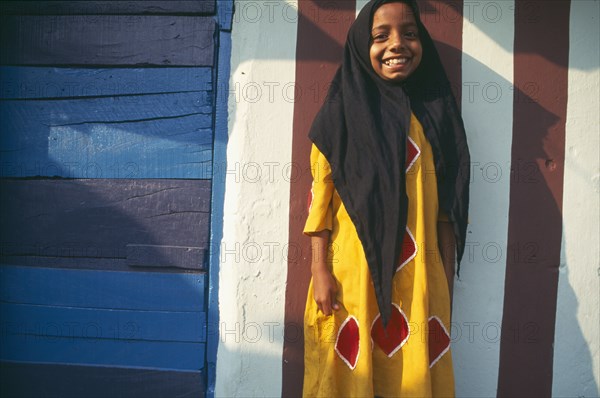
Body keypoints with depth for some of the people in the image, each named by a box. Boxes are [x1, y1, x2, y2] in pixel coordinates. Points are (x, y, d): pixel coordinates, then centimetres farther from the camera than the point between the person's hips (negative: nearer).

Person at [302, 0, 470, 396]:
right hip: (352, 272, -2)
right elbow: (321, 195, -3)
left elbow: (448, 207, 6)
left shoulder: (435, 114, 6)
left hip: (418, 276, 2)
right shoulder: (341, 113, 0)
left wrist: (447, 279, 5)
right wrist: (320, 270, -8)